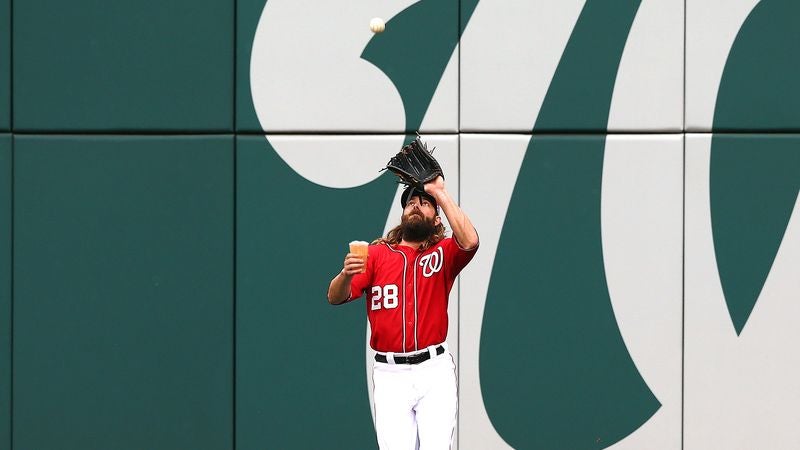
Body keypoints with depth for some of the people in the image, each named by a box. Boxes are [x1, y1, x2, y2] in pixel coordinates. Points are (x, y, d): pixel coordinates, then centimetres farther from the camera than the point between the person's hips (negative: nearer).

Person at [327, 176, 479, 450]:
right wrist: (346, 274, -22)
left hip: (434, 369, -1)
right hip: (390, 373, 1)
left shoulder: (443, 253, 7)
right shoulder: (376, 254, 9)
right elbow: (335, 298, 1)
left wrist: (440, 192, -11)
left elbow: (469, 242, -17)